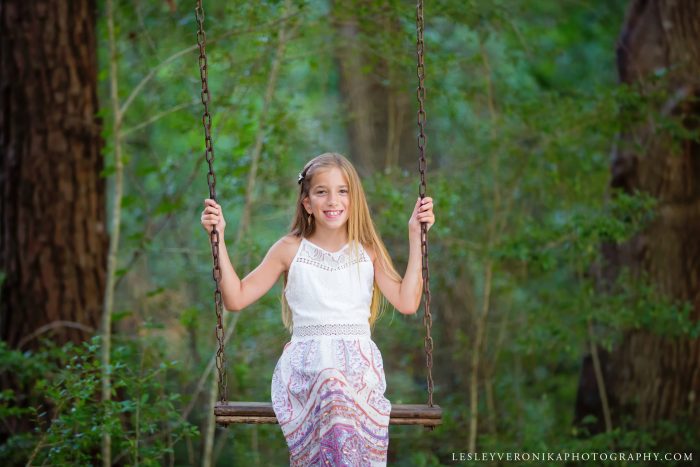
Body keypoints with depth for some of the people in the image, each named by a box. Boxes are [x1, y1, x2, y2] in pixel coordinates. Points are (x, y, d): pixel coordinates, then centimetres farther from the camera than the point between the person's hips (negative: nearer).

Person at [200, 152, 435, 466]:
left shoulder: (367, 251, 13)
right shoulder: (290, 250, 12)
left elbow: (407, 302, 0)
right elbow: (235, 298, 10)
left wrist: (415, 236, 1)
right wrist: (219, 238, 4)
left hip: (358, 361, 0)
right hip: (305, 364, 0)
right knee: (331, 383, -39)